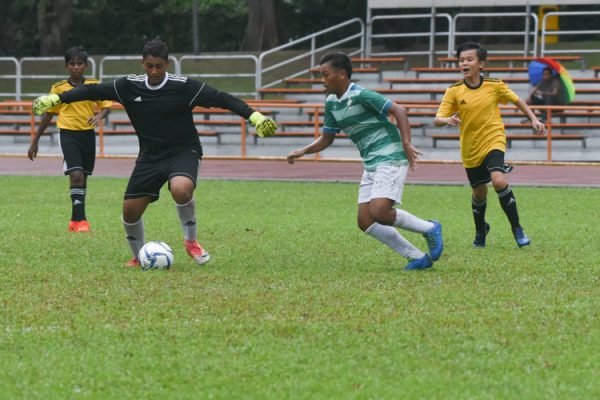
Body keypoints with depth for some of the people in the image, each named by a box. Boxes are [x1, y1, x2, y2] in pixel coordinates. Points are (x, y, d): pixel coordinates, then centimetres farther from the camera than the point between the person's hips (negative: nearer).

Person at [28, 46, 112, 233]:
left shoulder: (94, 85, 1)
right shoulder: (58, 88, -1)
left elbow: (106, 106, 3)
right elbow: (48, 114, 7)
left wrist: (99, 116, -22)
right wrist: (35, 142, 10)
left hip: (88, 134, 3)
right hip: (68, 134, -3)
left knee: (83, 177, 10)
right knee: (76, 175, -18)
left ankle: (75, 220, 24)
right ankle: (80, 220, -19)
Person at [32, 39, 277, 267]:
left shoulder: (183, 87, -15)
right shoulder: (129, 87, -6)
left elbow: (220, 98, -18)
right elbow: (93, 91, 0)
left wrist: (254, 116, -28)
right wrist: (56, 98, -5)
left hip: (183, 151, -4)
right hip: (150, 155, 4)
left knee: (181, 189, -34)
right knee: (130, 208, -2)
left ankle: (191, 241, -8)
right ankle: (139, 256, 25)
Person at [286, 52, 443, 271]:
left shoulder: (361, 95, -15)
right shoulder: (331, 103, 11)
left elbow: (399, 111, -18)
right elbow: (327, 138, 20)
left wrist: (406, 143, -28)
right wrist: (302, 152, 4)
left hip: (390, 158, -9)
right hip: (371, 164, 9)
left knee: (379, 212, -23)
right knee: (365, 222, 0)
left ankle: (429, 229, 0)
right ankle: (419, 257, 5)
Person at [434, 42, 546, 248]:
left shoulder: (495, 85, -7)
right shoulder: (454, 91, -7)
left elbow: (517, 100, 11)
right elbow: (437, 119, -10)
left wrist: (533, 119, 8)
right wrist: (448, 120, -32)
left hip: (493, 140, -2)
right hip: (470, 149, 2)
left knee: (499, 181, -25)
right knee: (479, 192, 11)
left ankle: (517, 228, -10)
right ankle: (480, 230, 41)